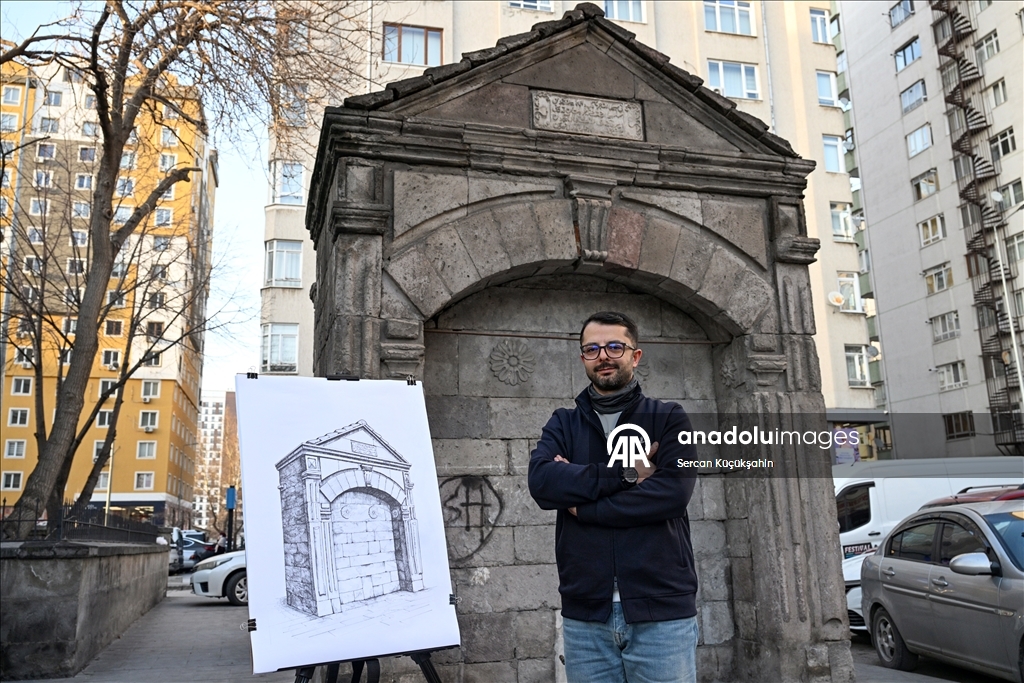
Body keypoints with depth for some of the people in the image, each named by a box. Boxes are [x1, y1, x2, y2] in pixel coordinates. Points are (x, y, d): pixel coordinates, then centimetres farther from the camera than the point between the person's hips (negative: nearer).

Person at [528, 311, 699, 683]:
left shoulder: (668, 418, 4)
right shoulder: (562, 424, 10)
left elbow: (673, 491, -13)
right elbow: (541, 482, -9)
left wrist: (582, 504, -10)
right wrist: (625, 474, -15)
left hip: (662, 610, -2)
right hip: (584, 614, 2)